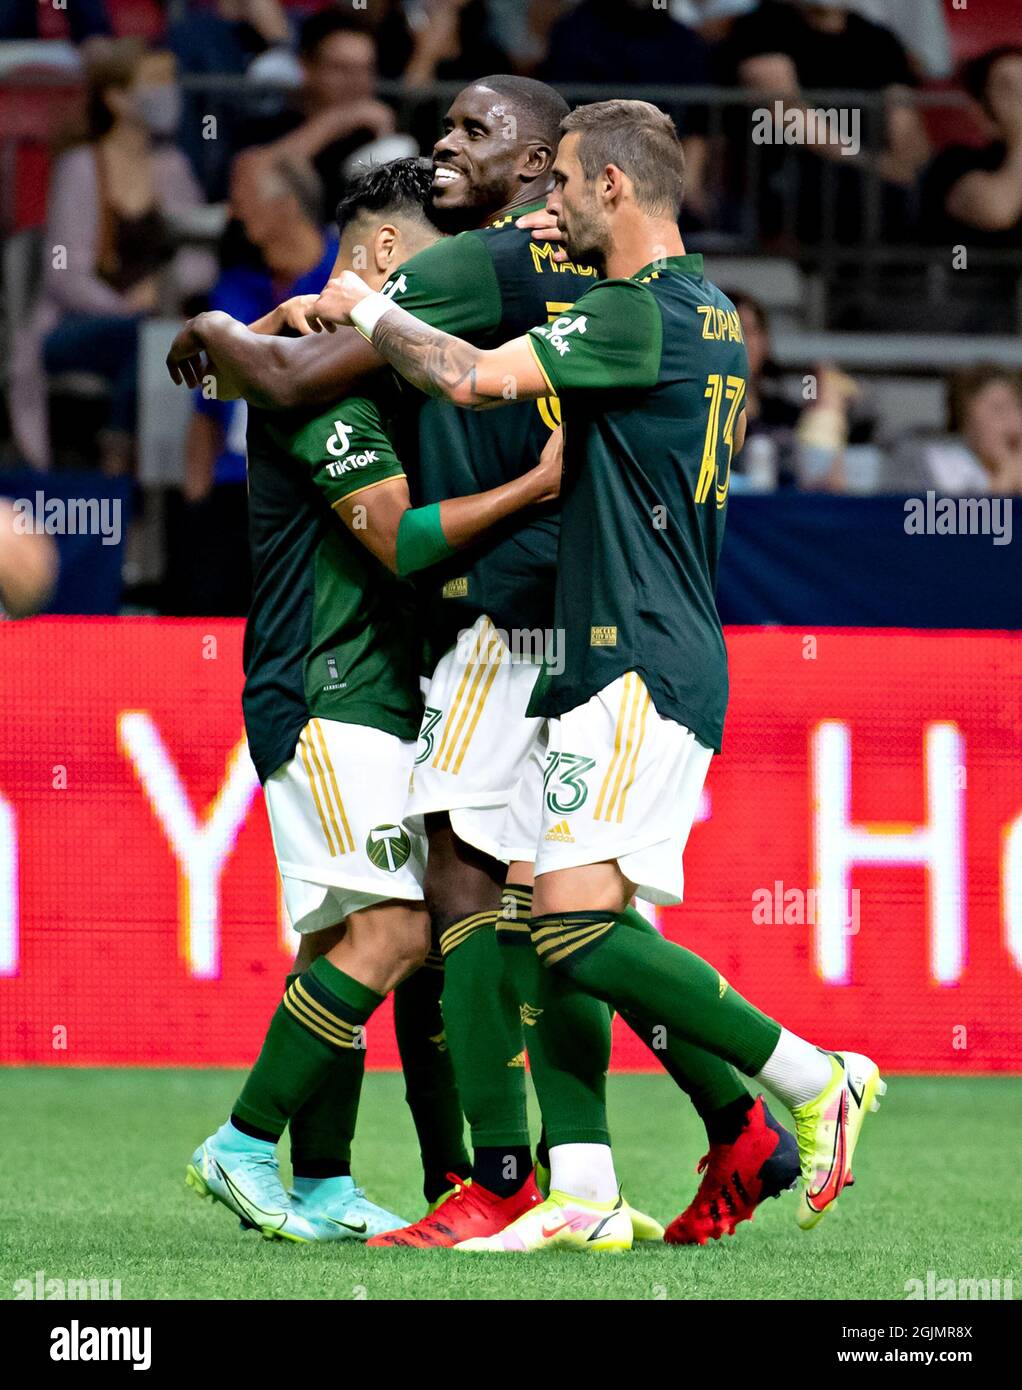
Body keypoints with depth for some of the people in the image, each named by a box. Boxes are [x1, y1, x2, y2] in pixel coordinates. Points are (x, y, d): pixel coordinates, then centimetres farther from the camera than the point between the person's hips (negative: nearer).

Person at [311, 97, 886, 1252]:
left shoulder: (636, 312, -13)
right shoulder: (710, 317, 18)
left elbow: (473, 378, -21)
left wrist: (363, 310, -4)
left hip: (640, 670, -10)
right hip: (626, 668, 10)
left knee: (580, 929, -18)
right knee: (562, 935, 5)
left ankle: (815, 1082, -11)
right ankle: (584, 1198, 1)